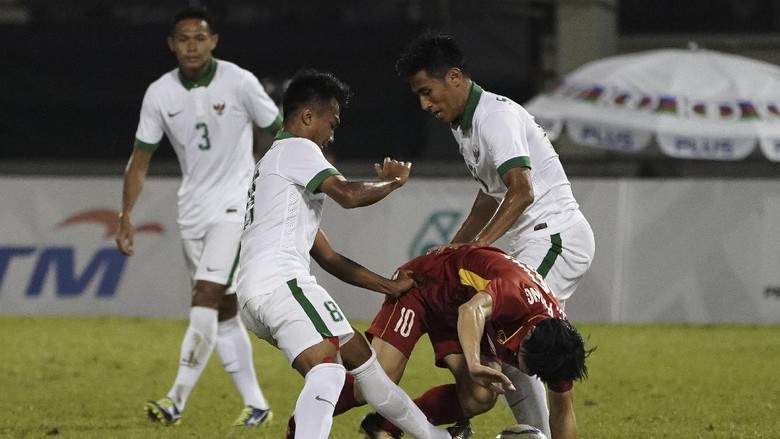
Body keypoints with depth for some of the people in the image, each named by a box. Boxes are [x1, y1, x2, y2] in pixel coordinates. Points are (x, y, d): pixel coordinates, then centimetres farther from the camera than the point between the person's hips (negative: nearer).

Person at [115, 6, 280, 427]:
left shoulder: (240, 83, -11)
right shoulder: (159, 94, -1)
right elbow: (140, 159, 5)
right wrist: (125, 217, -3)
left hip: (235, 205, -5)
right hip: (192, 210, 5)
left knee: (205, 298, -18)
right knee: (223, 310, 8)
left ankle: (177, 400, -20)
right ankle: (256, 404, 16)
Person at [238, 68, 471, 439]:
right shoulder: (297, 149, 2)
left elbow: (329, 258, 31)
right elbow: (348, 195, -15)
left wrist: (389, 286, 28)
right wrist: (393, 182, 5)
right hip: (281, 280, -10)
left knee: (359, 357, 19)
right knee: (328, 370, -27)